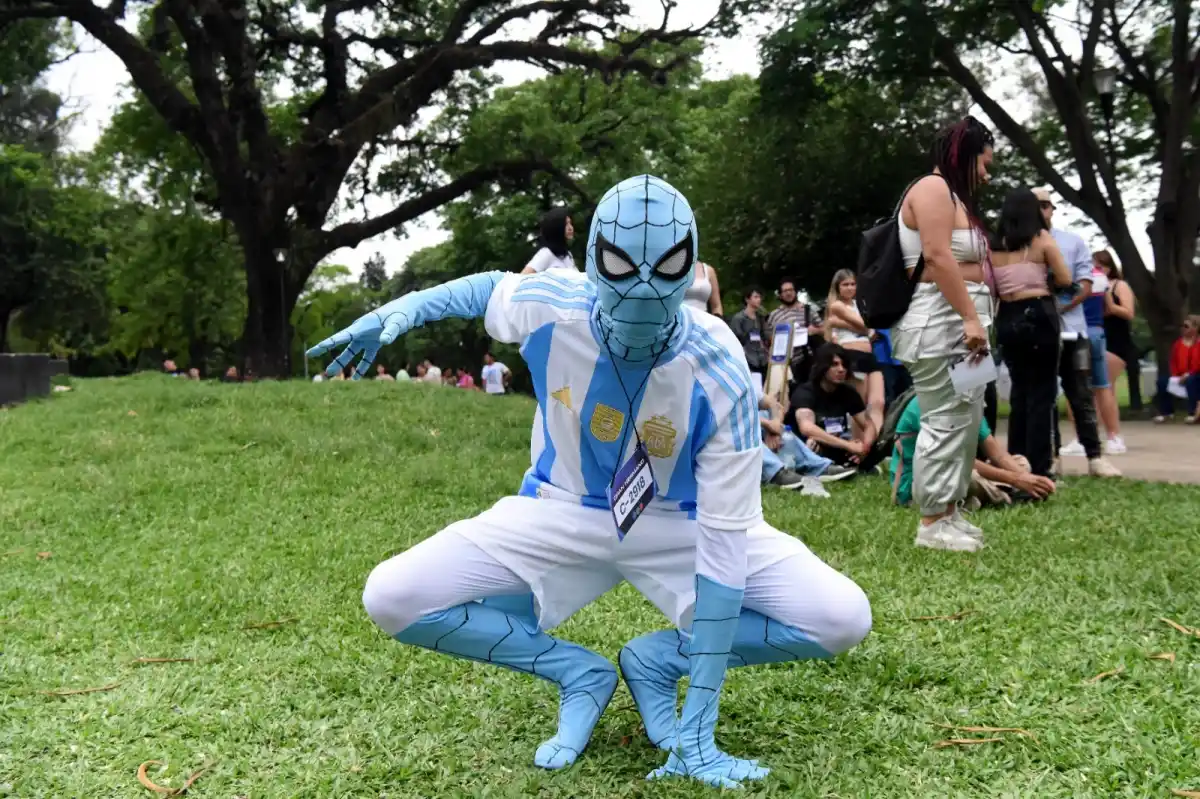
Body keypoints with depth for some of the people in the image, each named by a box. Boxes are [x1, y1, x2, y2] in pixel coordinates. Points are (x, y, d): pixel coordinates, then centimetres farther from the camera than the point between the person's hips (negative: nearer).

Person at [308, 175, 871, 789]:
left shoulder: (718, 371, -31)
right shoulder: (550, 308, -24)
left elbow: (724, 539, -29)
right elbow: (492, 286, 4)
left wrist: (696, 729, -29)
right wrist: (406, 308, -16)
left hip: (680, 524, -1)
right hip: (562, 514, 2)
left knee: (842, 618, -19)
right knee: (391, 599, -17)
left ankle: (658, 661, 3)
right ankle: (578, 674, 1)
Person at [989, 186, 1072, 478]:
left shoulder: (993, 245, 7)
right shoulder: (1042, 238, -1)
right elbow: (1065, 280, 0)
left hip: (1007, 318, 4)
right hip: (1038, 315, -4)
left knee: (1019, 389, 15)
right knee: (1042, 391, 1)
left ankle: (1016, 463, 18)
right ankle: (1039, 466, -2)